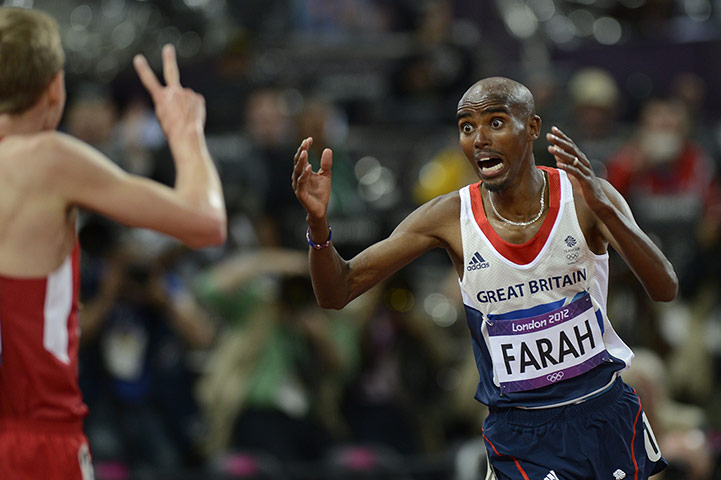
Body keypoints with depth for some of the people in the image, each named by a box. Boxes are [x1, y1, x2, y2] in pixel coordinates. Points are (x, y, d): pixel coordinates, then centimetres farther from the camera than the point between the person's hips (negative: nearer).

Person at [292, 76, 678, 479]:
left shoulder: (583, 196, -11)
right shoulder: (450, 218, -8)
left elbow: (666, 290, -22)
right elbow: (337, 293, -6)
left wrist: (604, 208, -37)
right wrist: (319, 223, -27)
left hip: (605, 412, 1)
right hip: (519, 428, -1)